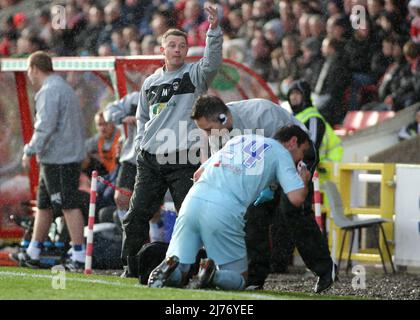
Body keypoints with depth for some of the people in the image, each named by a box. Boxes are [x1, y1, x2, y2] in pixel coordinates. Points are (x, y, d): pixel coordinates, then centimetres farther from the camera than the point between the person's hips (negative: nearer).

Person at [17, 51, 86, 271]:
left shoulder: (48, 92, -14)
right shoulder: (65, 88, 19)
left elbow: (45, 127, -23)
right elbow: (80, 124, 22)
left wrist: (30, 151, -17)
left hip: (58, 159, -10)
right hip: (72, 154, 10)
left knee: (69, 205, -9)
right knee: (43, 204, 15)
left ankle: (79, 256, -9)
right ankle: (32, 253, 21)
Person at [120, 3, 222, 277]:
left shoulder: (194, 75, 2)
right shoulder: (150, 83, 15)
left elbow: (212, 62, -19)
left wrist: (214, 30, -31)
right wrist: (141, 143, 10)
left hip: (183, 160, -4)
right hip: (150, 160, 4)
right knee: (136, 216, 6)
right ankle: (131, 268, 17)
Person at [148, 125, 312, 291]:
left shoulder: (237, 140, 30)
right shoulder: (281, 153, 15)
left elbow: (198, 175, 28)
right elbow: (296, 198, 3)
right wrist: (304, 182, 25)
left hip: (192, 201, 5)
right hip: (226, 212, -4)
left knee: (176, 277, 14)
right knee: (239, 279, 12)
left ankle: (169, 267, -19)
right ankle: (213, 275, -17)